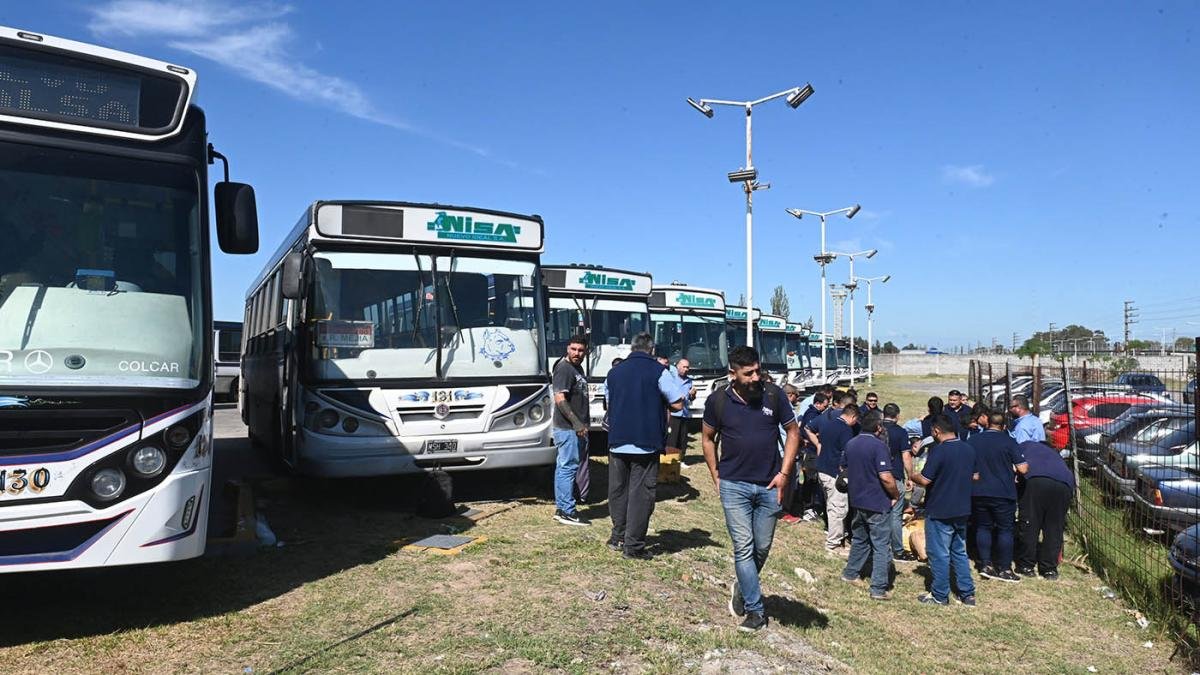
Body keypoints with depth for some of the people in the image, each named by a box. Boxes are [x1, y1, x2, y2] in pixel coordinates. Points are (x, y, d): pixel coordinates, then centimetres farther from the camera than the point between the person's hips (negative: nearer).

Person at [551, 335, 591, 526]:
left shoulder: (577, 368, 17)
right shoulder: (564, 369, -14)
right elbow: (560, 399, -22)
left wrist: (581, 424, 21)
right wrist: (576, 423, -24)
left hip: (575, 427, 10)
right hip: (567, 428, -10)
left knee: (564, 467, 13)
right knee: (568, 467, -7)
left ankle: (561, 508, 20)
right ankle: (567, 512, -2)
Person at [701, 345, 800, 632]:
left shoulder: (774, 395, -6)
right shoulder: (718, 401, -7)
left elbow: (793, 433, 3)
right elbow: (708, 439, 8)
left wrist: (784, 473, -3)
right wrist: (716, 477, 3)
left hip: (769, 486, 2)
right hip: (734, 485, -1)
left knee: (762, 547, 13)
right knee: (743, 548, -3)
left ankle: (743, 589, 39)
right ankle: (755, 610, 9)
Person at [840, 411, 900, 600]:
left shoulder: (850, 444, 5)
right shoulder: (879, 446, -19)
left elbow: (844, 468, 17)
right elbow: (886, 477, -23)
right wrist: (896, 495, -8)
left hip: (857, 501, 7)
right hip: (878, 504, -7)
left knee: (859, 540, 23)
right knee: (881, 546, 1)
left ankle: (850, 573, 31)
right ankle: (878, 588, 3)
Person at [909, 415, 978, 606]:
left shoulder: (939, 451, -20)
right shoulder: (969, 450, 3)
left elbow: (925, 480, -21)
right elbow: (973, 476, 16)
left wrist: (913, 476, -1)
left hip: (939, 512, -7)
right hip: (962, 510, 7)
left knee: (939, 554, 3)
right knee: (960, 552, 18)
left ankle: (939, 596, 11)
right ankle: (967, 594, 21)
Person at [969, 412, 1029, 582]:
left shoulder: (972, 441, 2)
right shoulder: (1008, 441, -8)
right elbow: (1022, 468, -9)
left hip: (978, 493, 3)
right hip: (1003, 493, -3)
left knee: (983, 527, 13)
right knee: (1005, 529, 6)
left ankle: (985, 564, 9)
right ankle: (1005, 569, 8)